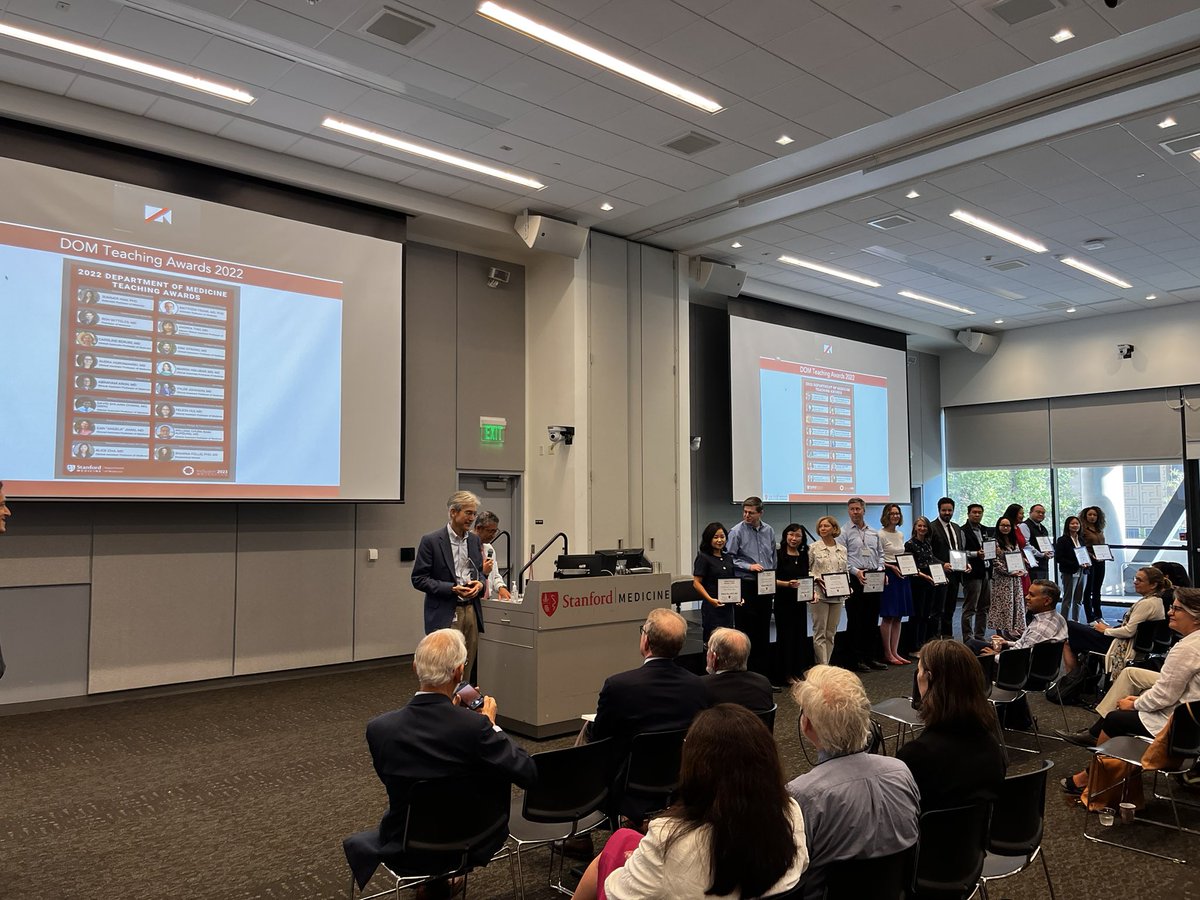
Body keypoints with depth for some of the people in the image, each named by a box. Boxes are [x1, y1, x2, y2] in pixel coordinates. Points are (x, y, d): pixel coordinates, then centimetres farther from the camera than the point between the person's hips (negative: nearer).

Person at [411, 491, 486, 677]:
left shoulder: (475, 540, 10)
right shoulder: (431, 541, -7)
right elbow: (419, 579, -8)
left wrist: (480, 584, -3)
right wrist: (452, 589, -17)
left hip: (471, 611, 5)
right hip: (445, 614, -5)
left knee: (467, 670, 8)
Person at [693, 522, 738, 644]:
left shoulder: (728, 558, 14)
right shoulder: (703, 558, -6)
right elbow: (696, 582, -11)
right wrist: (710, 599, -21)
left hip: (728, 606, 7)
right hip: (712, 606, -6)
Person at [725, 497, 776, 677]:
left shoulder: (769, 531, 8)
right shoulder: (737, 531, -8)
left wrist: (772, 578, 11)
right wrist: (749, 567, -17)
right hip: (746, 586, -5)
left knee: (764, 630, 12)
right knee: (746, 630, -1)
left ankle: (762, 671, 22)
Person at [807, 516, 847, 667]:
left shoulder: (842, 550, 11)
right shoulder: (814, 548, -1)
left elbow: (845, 571, 18)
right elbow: (804, 569, 0)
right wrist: (817, 579, -13)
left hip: (838, 595, 4)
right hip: (819, 594, -4)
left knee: (831, 633, 9)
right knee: (820, 632, -5)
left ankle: (826, 663, 16)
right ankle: (822, 666, -4)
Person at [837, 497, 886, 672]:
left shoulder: (874, 533, 14)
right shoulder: (844, 533, -2)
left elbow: (880, 554, 17)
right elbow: (842, 558, -8)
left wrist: (880, 570, 0)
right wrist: (856, 571, -18)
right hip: (854, 579, -5)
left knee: (872, 619, 10)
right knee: (855, 620, -2)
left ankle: (872, 657, 19)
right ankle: (855, 659, 4)